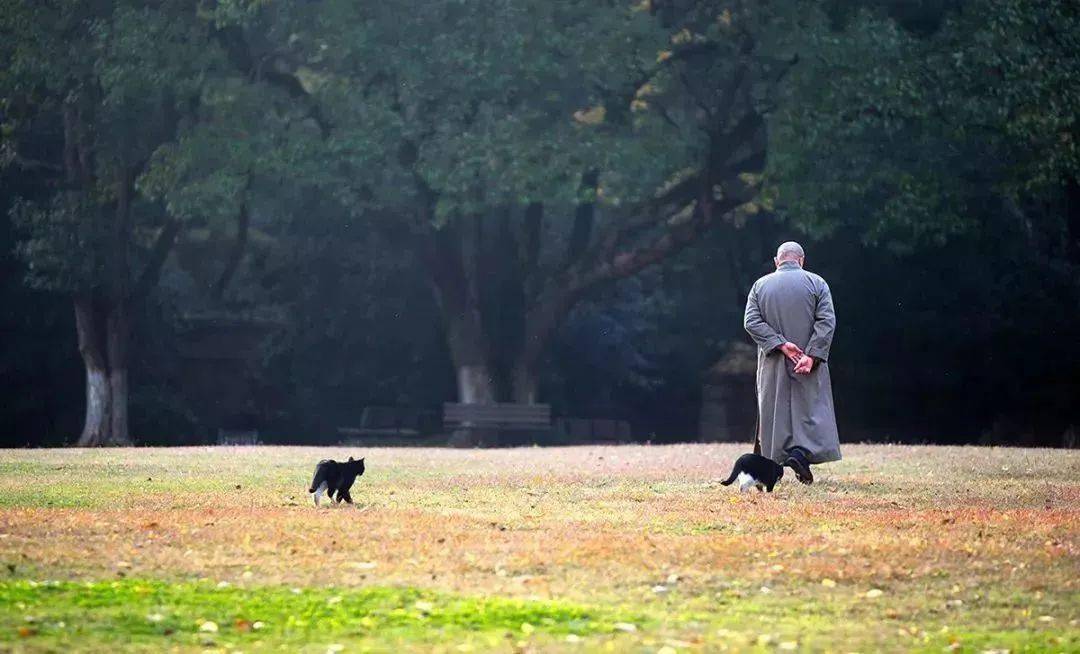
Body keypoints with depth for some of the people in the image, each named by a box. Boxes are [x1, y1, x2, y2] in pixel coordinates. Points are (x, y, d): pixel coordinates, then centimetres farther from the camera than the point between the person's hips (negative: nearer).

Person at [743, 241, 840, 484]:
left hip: (772, 364, 2)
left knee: (774, 409, 7)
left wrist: (781, 344, -11)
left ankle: (774, 461, 5)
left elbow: (751, 321, -6)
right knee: (810, 407, 3)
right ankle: (801, 451, -19)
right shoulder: (816, 283, 0)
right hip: (808, 365, -2)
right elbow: (827, 321, -10)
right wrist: (811, 355, -15)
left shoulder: (760, 285, 5)